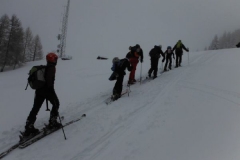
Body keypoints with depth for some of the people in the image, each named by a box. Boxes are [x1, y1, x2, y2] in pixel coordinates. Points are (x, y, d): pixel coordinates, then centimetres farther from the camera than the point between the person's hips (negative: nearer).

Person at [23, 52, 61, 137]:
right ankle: (52, 122, 15)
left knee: (35, 108, 8)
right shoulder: (51, 67, -10)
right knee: (56, 104, 15)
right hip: (48, 90, -8)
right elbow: (49, 79, -22)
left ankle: (29, 127, 6)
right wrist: (51, 89, -19)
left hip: (39, 90, 8)